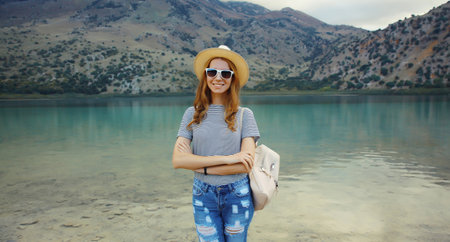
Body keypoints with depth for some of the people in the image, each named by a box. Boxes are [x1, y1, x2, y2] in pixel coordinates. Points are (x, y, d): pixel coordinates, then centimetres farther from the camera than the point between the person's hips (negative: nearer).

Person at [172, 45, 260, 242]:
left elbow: (246, 164, -12)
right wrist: (225, 159, -18)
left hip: (237, 195, 0)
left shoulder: (244, 115, -3)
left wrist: (199, 165, -13)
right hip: (203, 196, 1)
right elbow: (177, 160, -10)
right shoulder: (192, 114, 1)